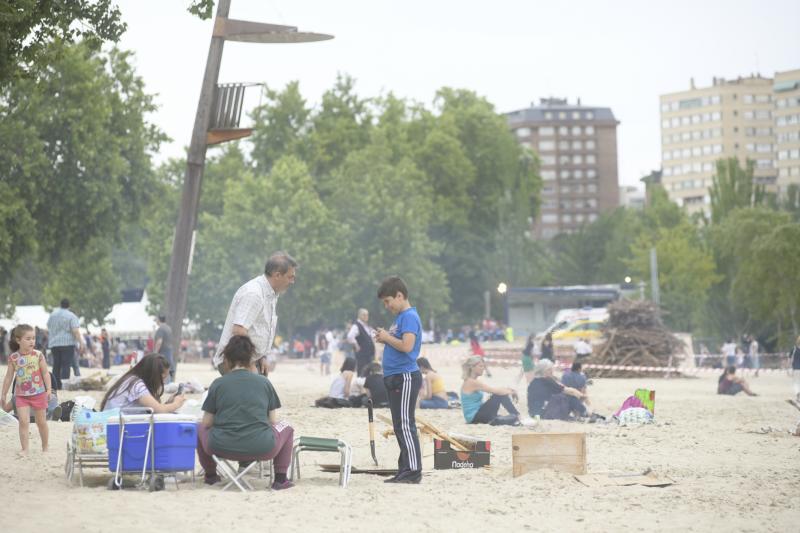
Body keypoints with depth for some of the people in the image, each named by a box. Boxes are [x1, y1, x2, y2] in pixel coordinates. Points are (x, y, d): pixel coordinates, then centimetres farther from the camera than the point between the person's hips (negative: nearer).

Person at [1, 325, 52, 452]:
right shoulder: (13, 358, -4)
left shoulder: (38, 355, -7)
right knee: (23, 421, -11)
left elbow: (45, 373, -4)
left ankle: (45, 447, 26)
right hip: (21, 395, 0)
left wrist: (49, 389, -12)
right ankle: (25, 449, -7)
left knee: (41, 422, 10)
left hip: (38, 393, 0)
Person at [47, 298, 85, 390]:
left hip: (54, 344, 5)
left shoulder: (52, 315, 13)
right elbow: (75, 331, -14)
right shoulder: (71, 316, -6)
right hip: (67, 343, -5)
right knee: (66, 365, -8)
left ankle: (56, 386, 8)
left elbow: (48, 328, 22)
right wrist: (81, 343, -13)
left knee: (56, 365, 9)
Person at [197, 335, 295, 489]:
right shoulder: (264, 382, 9)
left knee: (200, 429, 32)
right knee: (287, 429, 29)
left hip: (222, 448, 0)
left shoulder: (218, 384, 6)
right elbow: (273, 422, 12)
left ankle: (210, 475, 39)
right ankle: (280, 479, 22)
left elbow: (206, 423, 9)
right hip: (261, 449, 0)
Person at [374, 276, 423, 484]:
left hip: (405, 378, -10)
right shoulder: (400, 317, 18)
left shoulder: (410, 317, -13)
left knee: (405, 425, -11)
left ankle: (413, 471, -10)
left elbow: (407, 346, -24)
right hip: (395, 378, 10)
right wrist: (384, 338, 7)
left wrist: (387, 337, -11)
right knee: (400, 426, 11)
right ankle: (405, 470, 14)